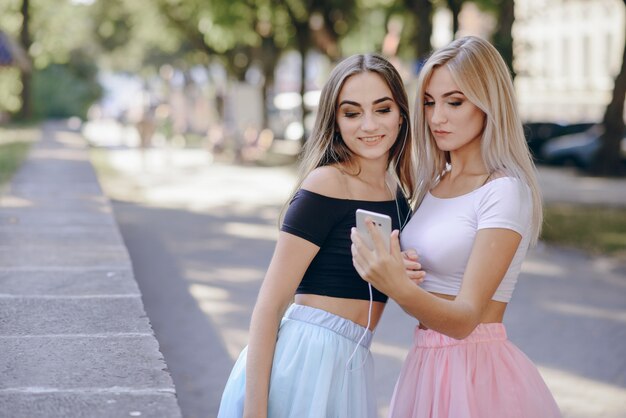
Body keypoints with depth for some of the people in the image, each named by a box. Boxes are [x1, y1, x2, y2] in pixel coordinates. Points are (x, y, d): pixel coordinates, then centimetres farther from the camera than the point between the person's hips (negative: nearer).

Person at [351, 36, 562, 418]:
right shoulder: (432, 183, 7)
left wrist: (401, 289, -40)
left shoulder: (505, 190, -15)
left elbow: (465, 318, -22)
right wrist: (384, 269, -6)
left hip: (478, 373, -7)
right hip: (427, 367, 7)